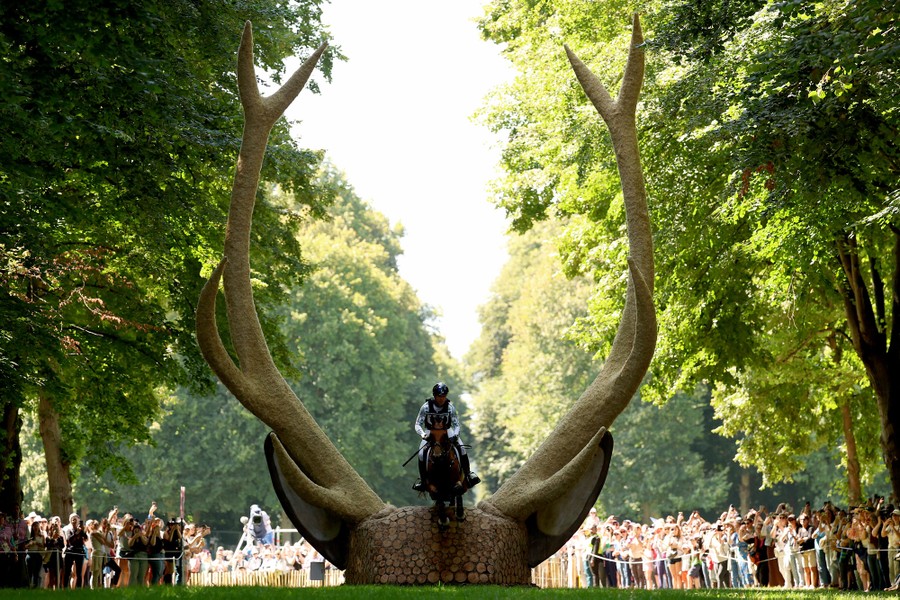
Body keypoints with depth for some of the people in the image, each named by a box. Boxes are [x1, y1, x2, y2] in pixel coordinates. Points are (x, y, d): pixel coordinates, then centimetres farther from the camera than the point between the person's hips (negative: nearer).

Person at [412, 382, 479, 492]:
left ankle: (468, 473, -12)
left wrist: (455, 435, -29)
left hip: (447, 431, 1)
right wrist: (423, 435, -32)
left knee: (461, 447, -22)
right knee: (421, 453, -22)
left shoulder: (450, 407, -14)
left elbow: (456, 424, -9)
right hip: (430, 432, -1)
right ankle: (422, 479, -4)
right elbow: (418, 424, -12)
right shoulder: (426, 407, -16)